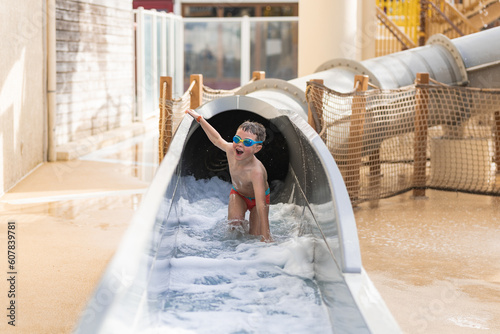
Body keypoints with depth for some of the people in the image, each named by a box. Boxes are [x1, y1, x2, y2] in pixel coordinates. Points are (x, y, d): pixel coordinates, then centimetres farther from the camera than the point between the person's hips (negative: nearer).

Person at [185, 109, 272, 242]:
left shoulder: (256, 172, -45)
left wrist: (266, 238, -53)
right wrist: (199, 118, 6)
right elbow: (217, 139, -3)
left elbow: (261, 206, -49)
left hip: (257, 198, -3)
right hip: (238, 193, 3)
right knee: (235, 223, -25)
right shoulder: (230, 150, -29)